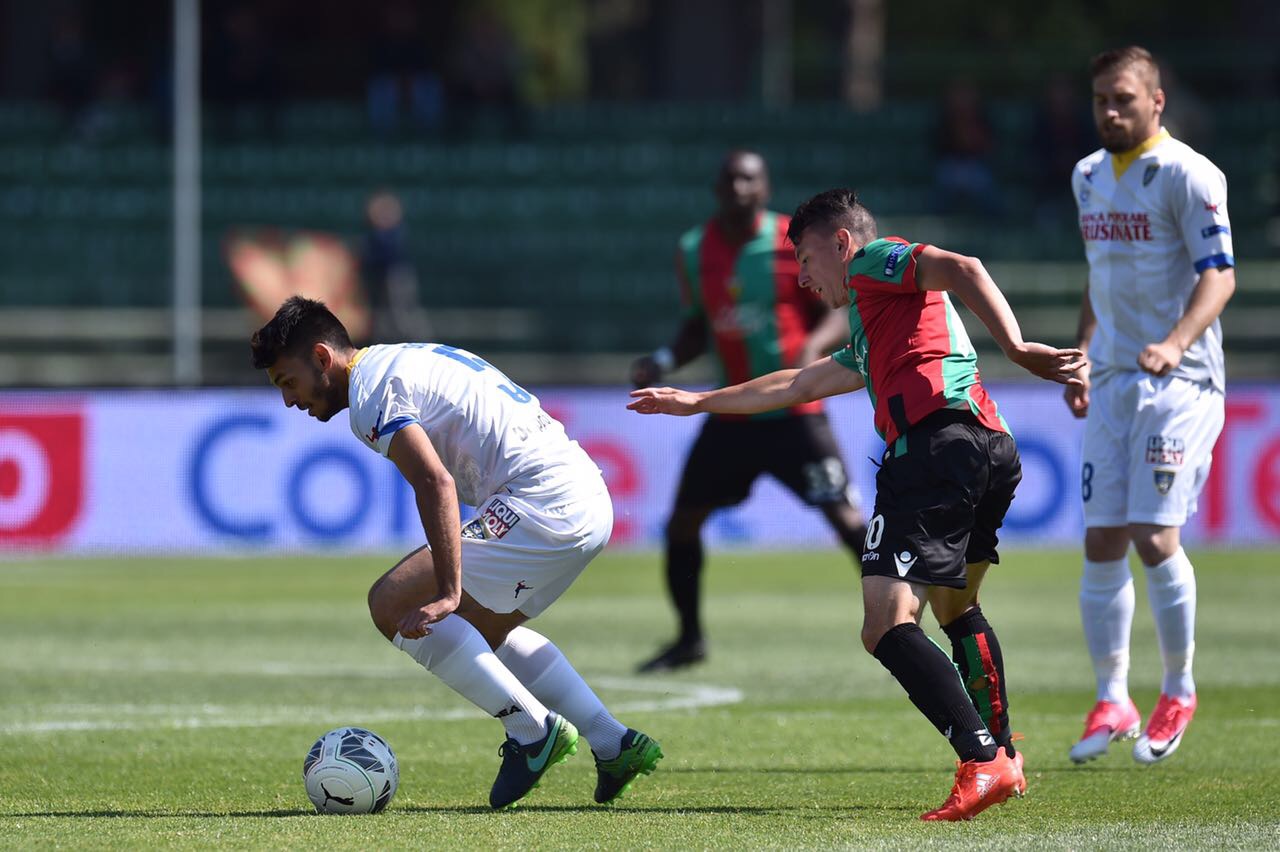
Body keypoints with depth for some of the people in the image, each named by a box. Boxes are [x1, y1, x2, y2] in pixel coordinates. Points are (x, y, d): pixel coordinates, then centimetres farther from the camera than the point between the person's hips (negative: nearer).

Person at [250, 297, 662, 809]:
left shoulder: (369, 388, -8)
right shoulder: (405, 360, 23)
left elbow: (436, 483, -21)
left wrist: (448, 593, -26)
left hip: (543, 504, -10)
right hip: (591, 497, 10)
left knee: (392, 603, -8)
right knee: (485, 630, 27)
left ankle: (533, 731, -5)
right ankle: (614, 746, 21)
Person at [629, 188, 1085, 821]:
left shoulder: (873, 263, 11)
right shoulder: (867, 341, 37)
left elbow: (961, 269, -8)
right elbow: (797, 384, 49)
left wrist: (1016, 347, -19)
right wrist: (698, 402, 59)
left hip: (937, 445, -10)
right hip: (993, 449, 10)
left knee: (888, 627, -17)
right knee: (955, 609, 31)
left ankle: (982, 763, -30)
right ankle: (1002, 756, 33)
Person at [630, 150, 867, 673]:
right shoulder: (693, 252, 4)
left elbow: (840, 313, -6)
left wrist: (813, 346, -25)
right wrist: (665, 361, -1)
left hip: (794, 411, -5)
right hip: (731, 411, 5)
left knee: (844, 517, -14)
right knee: (681, 522, 4)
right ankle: (690, 639, 22)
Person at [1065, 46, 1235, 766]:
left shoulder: (1188, 174, -9)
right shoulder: (1089, 177, 14)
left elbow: (1219, 275, -16)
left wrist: (1175, 342, -31)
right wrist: (1082, 357, 17)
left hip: (1179, 380, -7)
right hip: (1112, 382, 7)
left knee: (1153, 534, -13)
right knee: (1102, 542, 1)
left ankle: (1180, 691, 4)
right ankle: (1113, 702, 9)